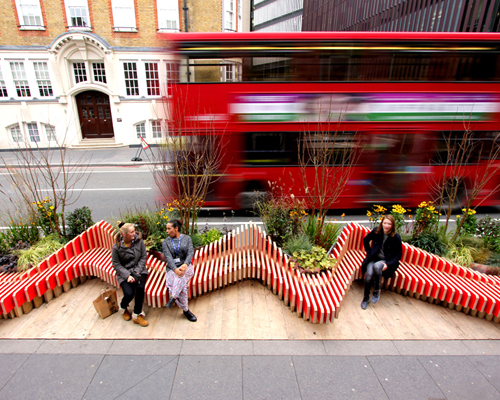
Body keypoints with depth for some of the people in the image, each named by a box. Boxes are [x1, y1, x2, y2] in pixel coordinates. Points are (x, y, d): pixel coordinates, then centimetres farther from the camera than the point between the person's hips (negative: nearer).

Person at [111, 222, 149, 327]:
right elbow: (116, 264, -7)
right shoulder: (117, 247, -12)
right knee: (129, 294, -20)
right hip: (124, 273, -1)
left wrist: (137, 272, -13)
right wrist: (127, 275, -18)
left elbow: (143, 257, -2)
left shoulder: (139, 240, -8)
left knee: (140, 288, -26)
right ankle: (123, 308, 20)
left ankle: (137, 315, -5)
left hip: (139, 270, 1)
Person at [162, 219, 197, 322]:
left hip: (186, 267, 0)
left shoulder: (187, 238, 8)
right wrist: (175, 269, -25)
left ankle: (173, 297, -30)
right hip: (172, 268, 0)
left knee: (181, 277, -37)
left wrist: (185, 265, -27)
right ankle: (185, 310, -16)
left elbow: (190, 253, -6)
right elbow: (168, 257, -6)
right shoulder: (166, 242, 8)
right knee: (182, 286, -27)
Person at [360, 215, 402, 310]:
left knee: (376, 266, -36)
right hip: (374, 258, 2)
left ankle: (377, 291, -13)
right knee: (369, 273, -26)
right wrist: (369, 252, 4)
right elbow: (366, 240, 14)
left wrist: (388, 264, -16)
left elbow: (398, 254, -3)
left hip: (387, 260, -2)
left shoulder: (396, 237, -11)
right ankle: (366, 298, -6)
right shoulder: (376, 231, -5)